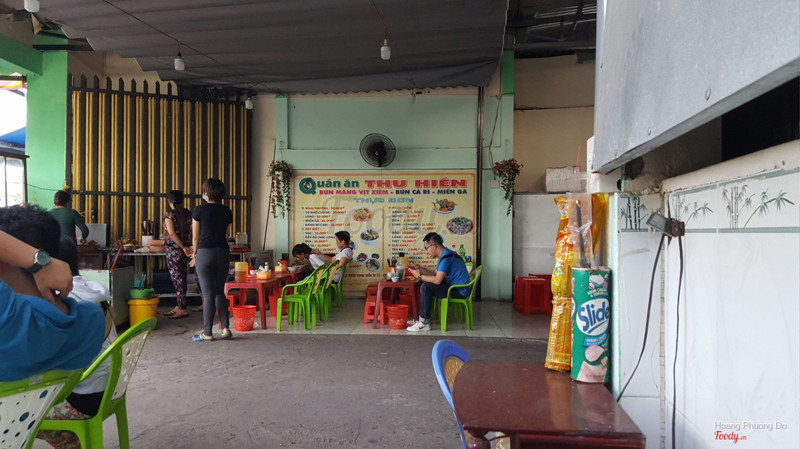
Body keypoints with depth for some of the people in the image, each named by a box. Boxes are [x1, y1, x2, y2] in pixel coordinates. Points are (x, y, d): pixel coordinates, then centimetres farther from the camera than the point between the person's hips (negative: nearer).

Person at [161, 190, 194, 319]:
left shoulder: (169, 214, -9)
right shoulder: (188, 214, 7)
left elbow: (171, 233, -17)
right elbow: (192, 233, 8)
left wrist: (184, 248, -14)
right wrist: (186, 247, 15)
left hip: (174, 249, -6)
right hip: (184, 249, 6)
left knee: (177, 279, -2)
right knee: (181, 278, 13)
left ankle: (182, 310, 0)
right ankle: (178, 306, 21)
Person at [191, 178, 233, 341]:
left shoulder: (199, 210, -6)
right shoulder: (227, 211, 6)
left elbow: (196, 237, -1)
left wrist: (195, 254, 16)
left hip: (205, 252, -4)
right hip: (223, 252, 4)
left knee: (208, 294, 0)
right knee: (220, 291, 15)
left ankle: (207, 333, 8)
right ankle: (225, 328, 11)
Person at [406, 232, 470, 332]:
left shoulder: (447, 257, -20)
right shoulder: (444, 255, 12)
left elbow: (437, 280, -24)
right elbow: (435, 274, 17)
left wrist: (419, 276, -12)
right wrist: (419, 268, 7)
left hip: (460, 291, -11)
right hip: (454, 286, 11)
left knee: (425, 287, -21)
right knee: (425, 283, 16)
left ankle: (424, 323, -15)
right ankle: (422, 317, 15)